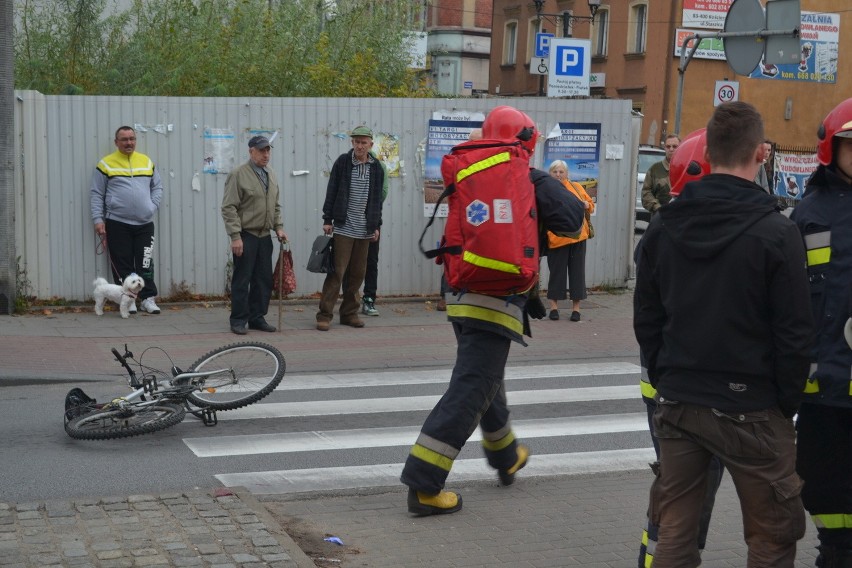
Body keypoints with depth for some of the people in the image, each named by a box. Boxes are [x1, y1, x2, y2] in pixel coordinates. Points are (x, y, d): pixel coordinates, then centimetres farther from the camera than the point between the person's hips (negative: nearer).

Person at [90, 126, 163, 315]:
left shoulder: (146, 162, 13)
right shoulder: (106, 164, 2)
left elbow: (157, 187, 18)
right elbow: (97, 194, 2)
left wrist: (153, 206, 2)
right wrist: (98, 219, -5)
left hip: (145, 223, 3)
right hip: (117, 223, -2)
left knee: (145, 264, 2)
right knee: (122, 265, 1)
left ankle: (147, 298, 9)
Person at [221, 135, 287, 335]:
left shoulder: (271, 175, 13)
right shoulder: (238, 174, -9)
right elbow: (229, 208, -13)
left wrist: (278, 227, 9)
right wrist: (235, 236, -17)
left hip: (265, 236, 7)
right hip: (246, 236, -7)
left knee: (264, 280, 9)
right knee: (242, 280, -1)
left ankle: (257, 318, 19)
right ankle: (238, 320, 8)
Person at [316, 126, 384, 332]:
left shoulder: (376, 167, 8)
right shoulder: (342, 162, -2)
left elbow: (377, 198, 14)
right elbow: (332, 192, 0)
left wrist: (377, 225, 12)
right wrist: (327, 219, -3)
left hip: (364, 229, 4)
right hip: (343, 227, -4)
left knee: (357, 273, 7)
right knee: (337, 271, -7)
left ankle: (349, 313, 17)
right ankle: (325, 314, -3)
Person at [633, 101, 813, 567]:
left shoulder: (664, 225, 2)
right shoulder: (776, 233, -13)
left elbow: (646, 319, 8)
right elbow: (795, 333, -10)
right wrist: (787, 403, 3)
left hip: (678, 403, 5)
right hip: (750, 408, -5)